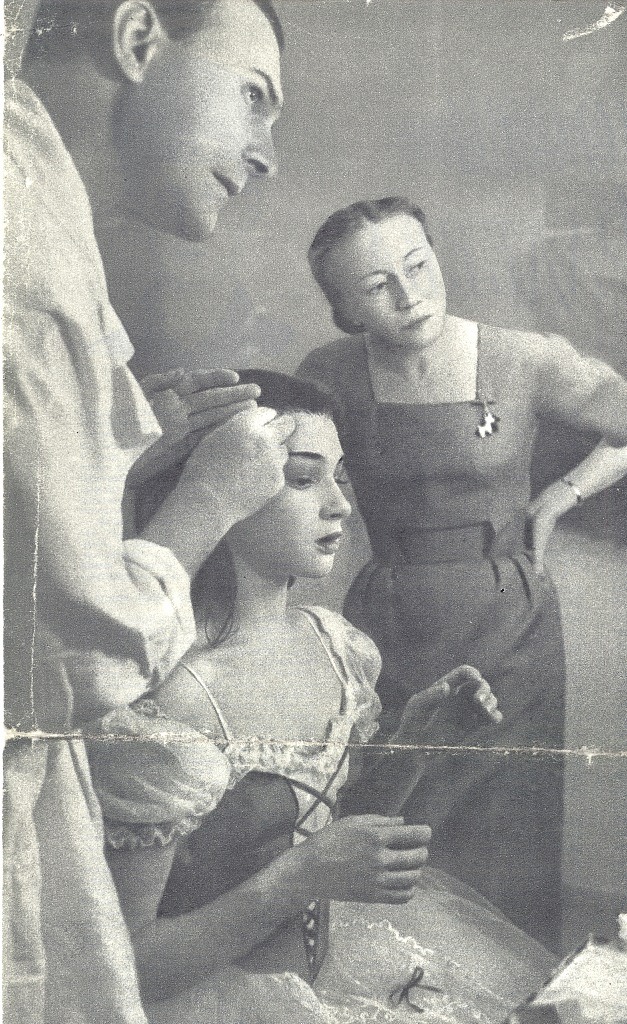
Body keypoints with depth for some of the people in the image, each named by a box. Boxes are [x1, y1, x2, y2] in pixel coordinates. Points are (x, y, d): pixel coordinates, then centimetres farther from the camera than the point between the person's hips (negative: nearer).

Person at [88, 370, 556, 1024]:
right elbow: (129, 966, -19)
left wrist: (416, 741, -4)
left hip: (339, 960, 7)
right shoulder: (159, 704, -25)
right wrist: (299, 878, -28)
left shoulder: (335, 645, -3)